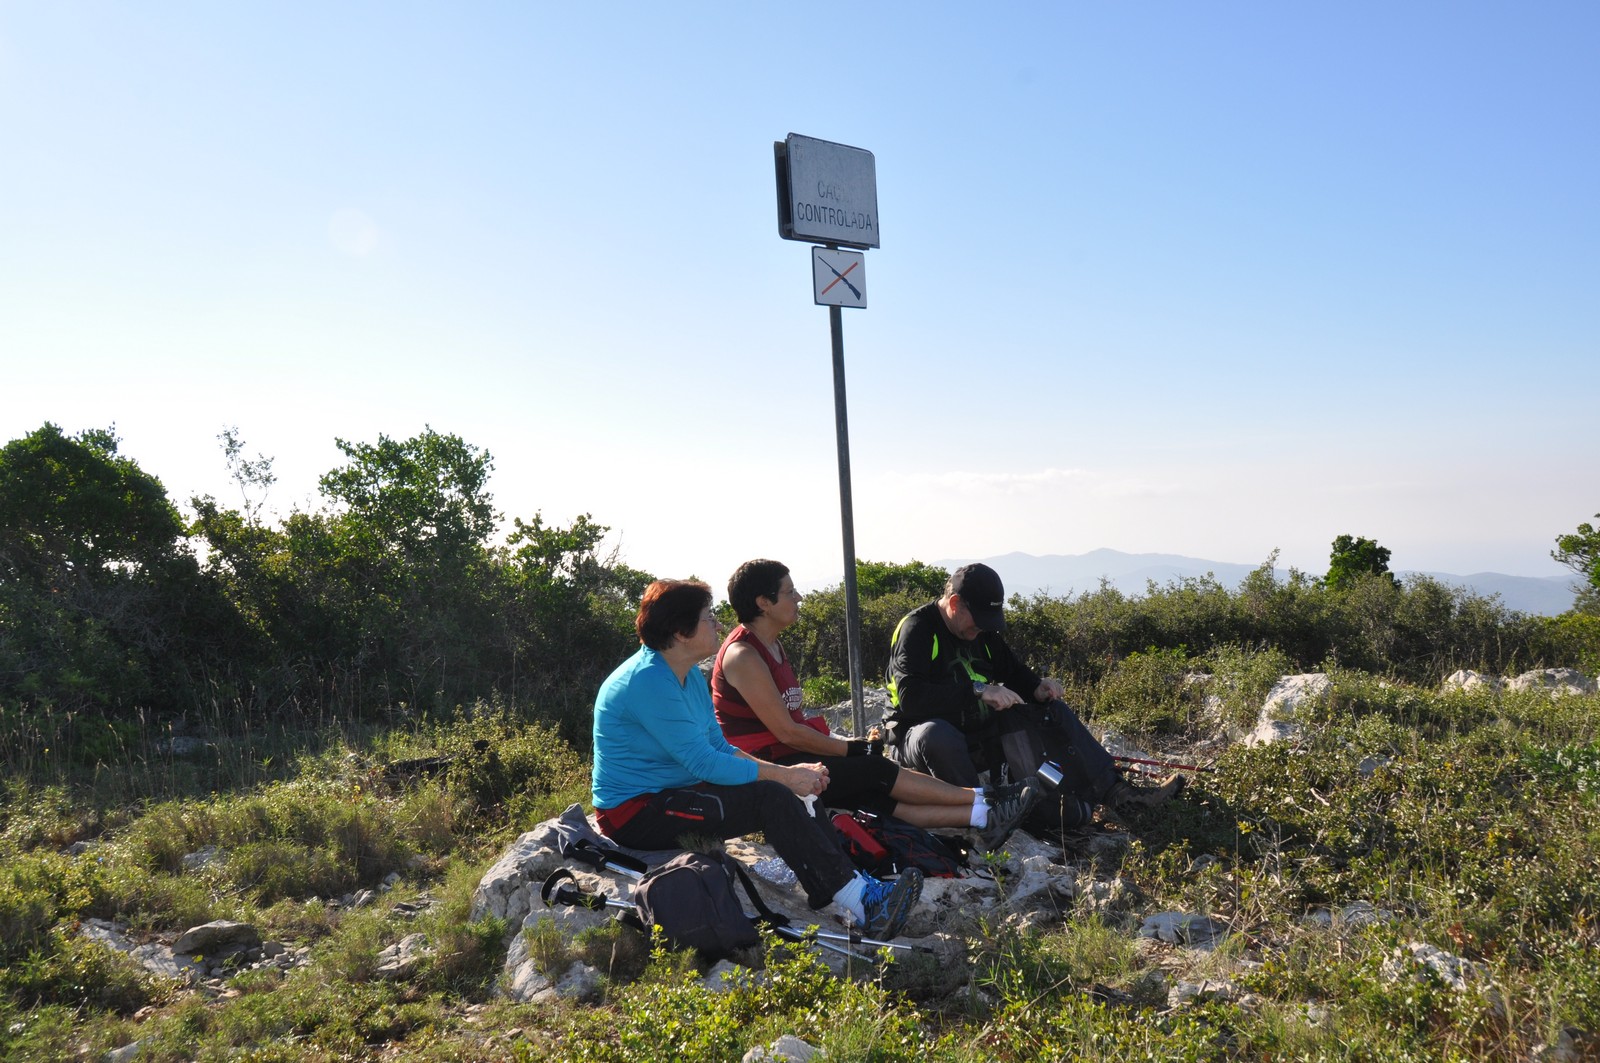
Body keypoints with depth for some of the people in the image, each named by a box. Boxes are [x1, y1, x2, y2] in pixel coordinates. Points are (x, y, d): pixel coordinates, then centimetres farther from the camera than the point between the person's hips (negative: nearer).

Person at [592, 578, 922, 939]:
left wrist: (788, 773, -6)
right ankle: (862, 901, -19)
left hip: (666, 796, 10)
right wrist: (785, 775, -17)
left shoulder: (690, 676, 10)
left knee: (781, 796, -5)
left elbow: (720, 747, 9)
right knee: (770, 798, -21)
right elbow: (704, 763, -24)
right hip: (633, 813, -10)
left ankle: (860, 889, -12)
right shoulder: (647, 681, -21)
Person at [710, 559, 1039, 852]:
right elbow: (787, 731, -19)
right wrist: (851, 748, -11)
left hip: (784, 759, 8)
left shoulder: (771, 646, 15)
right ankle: (983, 799, -8)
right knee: (875, 769, -14)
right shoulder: (743, 655, -17)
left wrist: (844, 741, 2)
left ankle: (982, 817, -20)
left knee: (879, 795, -10)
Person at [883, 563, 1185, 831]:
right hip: (926, 739, -8)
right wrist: (978, 691, -34)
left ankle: (1113, 791, -4)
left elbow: (1013, 671, 18)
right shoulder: (917, 630, -17)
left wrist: (1036, 687, -6)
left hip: (978, 735, 8)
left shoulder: (983, 632, 8)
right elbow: (910, 696, -30)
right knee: (936, 734, -43)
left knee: (1053, 711, 3)